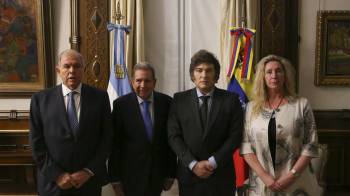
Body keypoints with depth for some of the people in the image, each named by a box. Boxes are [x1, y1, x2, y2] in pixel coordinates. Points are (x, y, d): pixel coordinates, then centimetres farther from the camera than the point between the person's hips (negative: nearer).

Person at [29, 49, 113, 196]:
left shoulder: (99, 97, -2)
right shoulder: (41, 99, -1)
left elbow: (106, 137, -2)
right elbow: (37, 142, -2)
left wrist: (89, 171, -9)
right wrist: (56, 174, -10)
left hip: (90, 180, 1)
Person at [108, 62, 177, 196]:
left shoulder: (166, 102, -3)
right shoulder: (121, 104, -9)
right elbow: (115, 144, -7)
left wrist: (171, 173, 2)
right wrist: (115, 179, -6)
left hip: (158, 175, 2)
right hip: (131, 175, -2)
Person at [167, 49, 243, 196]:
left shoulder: (231, 99, -1)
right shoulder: (180, 99, 1)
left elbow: (235, 136, -5)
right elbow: (174, 136, -3)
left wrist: (212, 162, -12)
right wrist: (193, 164, -12)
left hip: (221, 175, 0)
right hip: (189, 174, 1)